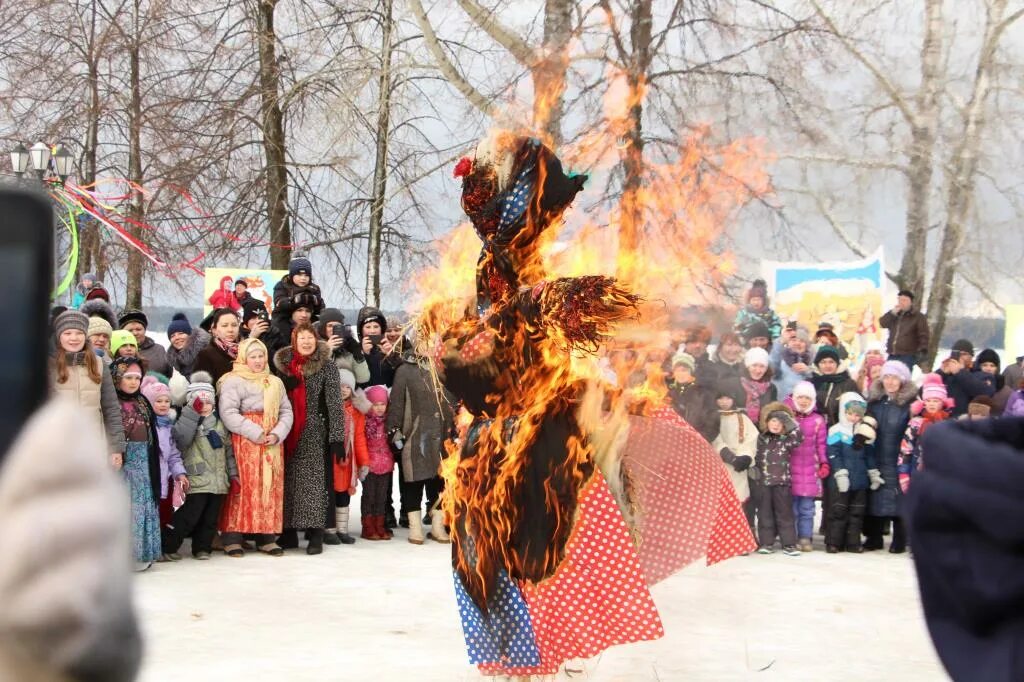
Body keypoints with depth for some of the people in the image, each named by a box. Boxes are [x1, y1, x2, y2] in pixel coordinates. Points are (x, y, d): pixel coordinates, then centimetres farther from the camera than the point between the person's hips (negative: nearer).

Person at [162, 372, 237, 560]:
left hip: (219, 481, 6)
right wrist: (193, 412, -26)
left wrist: (233, 474, 14)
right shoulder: (187, 420, -3)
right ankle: (166, 545, 0)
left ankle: (202, 548, 19)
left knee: (211, 517, 8)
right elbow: (180, 438, -25)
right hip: (197, 479, -6)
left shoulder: (220, 424, 15)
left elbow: (229, 451, 19)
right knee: (190, 515, -10)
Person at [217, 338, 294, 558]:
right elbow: (228, 413, -12)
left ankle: (266, 537, 9)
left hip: (272, 445, 6)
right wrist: (256, 433, -15)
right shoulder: (233, 381, -1)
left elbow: (286, 411, 12)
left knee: (271, 488, 3)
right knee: (243, 488, -8)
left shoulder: (275, 383, 18)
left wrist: (277, 434, -7)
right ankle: (232, 537, -4)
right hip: (245, 443, -5)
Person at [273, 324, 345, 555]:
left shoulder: (326, 366, -3)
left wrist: (337, 436, -12)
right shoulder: (282, 365, 8)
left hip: (315, 433, -4)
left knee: (314, 480, -7)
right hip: (289, 434, 4)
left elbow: (334, 403, -7)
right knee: (289, 481, 6)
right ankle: (288, 532, 14)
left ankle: (316, 535, -4)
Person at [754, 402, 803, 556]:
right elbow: (755, 458, 9)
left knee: (785, 513, 2)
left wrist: (790, 422, -16)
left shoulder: (786, 440, 3)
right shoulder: (761, 439, 7)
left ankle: (789, 544, 4)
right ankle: (766, 543, 10)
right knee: (765, 513, 5)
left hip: (782, 482, -1)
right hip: (763, 482, 1)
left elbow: (798, 437, -15)